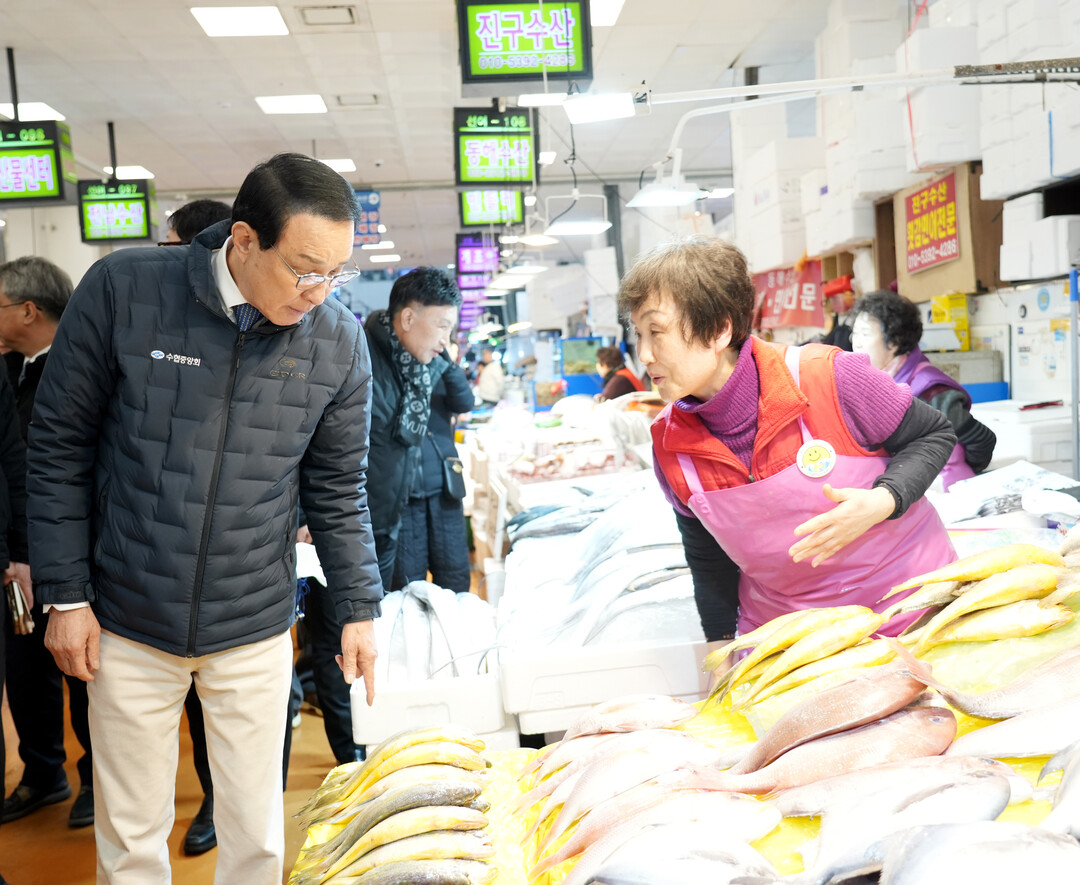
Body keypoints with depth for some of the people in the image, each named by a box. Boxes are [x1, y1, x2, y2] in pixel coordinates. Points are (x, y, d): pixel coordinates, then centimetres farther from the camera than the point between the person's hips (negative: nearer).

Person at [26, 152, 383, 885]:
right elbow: (61, 448, -5)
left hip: (255, 633, 1)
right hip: (127, 629, -1)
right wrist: (65, 594, -4)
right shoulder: (122, 290, -13)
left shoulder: (340, 343, -7)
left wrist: (360, 607, 4)